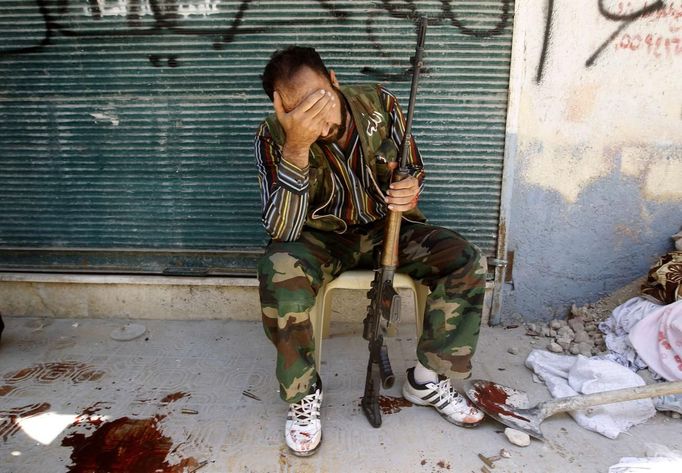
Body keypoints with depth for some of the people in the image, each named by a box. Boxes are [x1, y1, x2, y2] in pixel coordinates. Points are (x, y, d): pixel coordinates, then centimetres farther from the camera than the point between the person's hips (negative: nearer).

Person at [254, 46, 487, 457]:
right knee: (278, 272, -35)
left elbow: (413, 171, 2)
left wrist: (411, 190, -25)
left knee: (467, 262, -19)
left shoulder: (379, 104, -13)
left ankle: (427, 380, 0)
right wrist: (296, 147, -41)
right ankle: (305, 395, -11)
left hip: (388, 225, 3)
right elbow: (282, 232, -30)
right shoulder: (275, 136, -20)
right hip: (323, 236, -2)